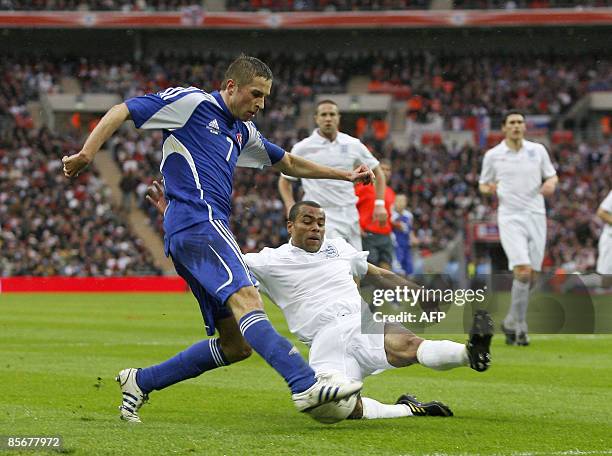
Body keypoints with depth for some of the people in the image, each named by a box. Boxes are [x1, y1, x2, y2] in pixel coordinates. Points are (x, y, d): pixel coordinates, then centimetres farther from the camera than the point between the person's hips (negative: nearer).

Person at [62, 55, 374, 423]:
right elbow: (122, 112, 0)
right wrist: (87, 154, -13)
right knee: (246, 297, -29)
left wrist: (346, 175, 39)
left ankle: (141, 382, 12)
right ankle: (306, 385, -47)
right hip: (198, 221, -10)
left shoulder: (242, 131, 28)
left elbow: (288, 163, 41)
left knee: (236, 344, 3)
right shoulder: (191, 102, 3)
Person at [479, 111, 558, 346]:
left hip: (536, 216, 3)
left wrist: (551, 184, -7)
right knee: (523, 271, -18)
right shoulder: (493, 155, 2)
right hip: (510, 218, -3)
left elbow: (552, 176, 16)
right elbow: (483, 184, 13)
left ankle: (512, 323, 18)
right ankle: (519, 326, -8)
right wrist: (489, 188, -11)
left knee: (531, 274, 2)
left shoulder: (538, 150, 7)